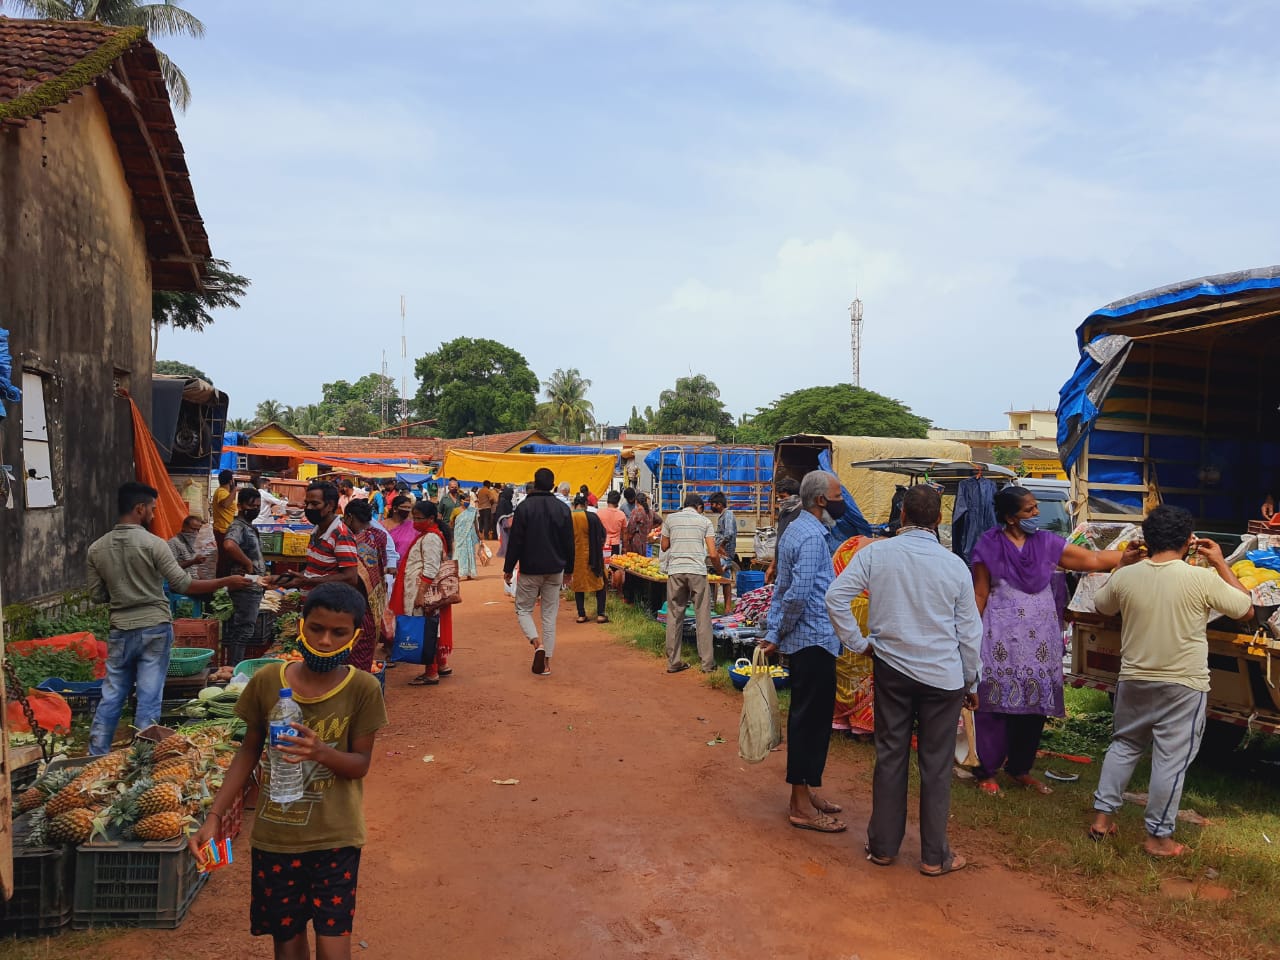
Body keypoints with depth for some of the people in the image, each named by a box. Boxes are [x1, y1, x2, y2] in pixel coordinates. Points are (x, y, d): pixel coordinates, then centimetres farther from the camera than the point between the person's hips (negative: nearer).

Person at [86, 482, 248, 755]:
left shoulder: (96, 549, 2)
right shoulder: (153, 543, -12)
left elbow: (97, 595, 7)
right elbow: (183, 584, -14)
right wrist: (226, 582, -8)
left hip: (120, 630, 4)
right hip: (154, 628, -4)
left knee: (112, 695, 14)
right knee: (149, 697, 3)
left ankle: (96, 757, 19)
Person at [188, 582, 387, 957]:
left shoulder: (363, 689, -13)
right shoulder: (267, 682, -8)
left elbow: (361, 764, -8)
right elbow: (249, 751, 4)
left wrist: (321, 752, -27)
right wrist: (214, 816, 0)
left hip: (334, 839, -2)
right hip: (273, 837, 2)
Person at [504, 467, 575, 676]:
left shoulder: (524, 507, -9)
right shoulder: (562, 509, 1)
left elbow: (515, 541, -9)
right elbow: (569, 543, 5)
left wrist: (508, 569, 0)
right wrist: (569, 569, 16)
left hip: (530, 569, -3)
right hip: (555, 570, 3)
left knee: (523, 609, 12)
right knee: (549, 615, 9)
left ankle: (537, 643, -14)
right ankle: (547, 661, 9)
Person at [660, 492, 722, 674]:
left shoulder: (670, 518, 10)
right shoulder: (704, 521, 7)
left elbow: (664, 547, 16)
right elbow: (713, 554, 1)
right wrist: (719, 570, 17)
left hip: (675, 570, 2)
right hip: (697, 570, -1)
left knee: (674, 616, 9)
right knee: (703, 617, 5)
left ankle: (673, 662, 12)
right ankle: (707, 663, 7)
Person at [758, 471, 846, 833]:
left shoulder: (795, 530, 14)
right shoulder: (812, 536, -18)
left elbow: (782, 589, 13)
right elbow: (799, 594, -25)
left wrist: (773, 633, 11)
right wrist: (781, 634, -10)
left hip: (800, 641, 10)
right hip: (816, 640, -10)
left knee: (805, 717, 17)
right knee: (812, 719, -2)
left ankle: (803, 793, 28)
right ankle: (802, 806, 7)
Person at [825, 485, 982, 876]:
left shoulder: (875, 553, -6)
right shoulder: (954, 564, -6)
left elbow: (836, 596, -11)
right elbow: (969, 631, 0)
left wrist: (857, 643, 0)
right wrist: (970, 683, 12)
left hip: (891, 668, 1)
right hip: (944, 675, -1)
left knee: (890, 757, 12)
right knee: (936, 764, 9)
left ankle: (883, 846, 24)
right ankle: (934, 856, 21)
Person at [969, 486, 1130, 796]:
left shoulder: (1046, 543, 7)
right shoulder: (990, 546, -4)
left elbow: (1092, 559, 6)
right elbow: (980, 594, -2)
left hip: (1040, 640, 4)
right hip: (1001, 640, -4)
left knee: (1035, 705, 10)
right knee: (996, 705, -1)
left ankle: (1020, 767, 27)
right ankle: (985, 772, 13)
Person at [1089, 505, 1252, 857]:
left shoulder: (1125, 577, -7)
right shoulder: (1202, 579, -15)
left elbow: (1101, 606, 13)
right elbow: (1245, 608, 1)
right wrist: (1220, 563, 6)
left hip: (1134, 680, 3)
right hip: (1183, 686, -3)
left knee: (1123, 745, 19)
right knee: (1170, 759, 6)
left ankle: (1102, 816, 23)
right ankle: (1158, 836, 16)